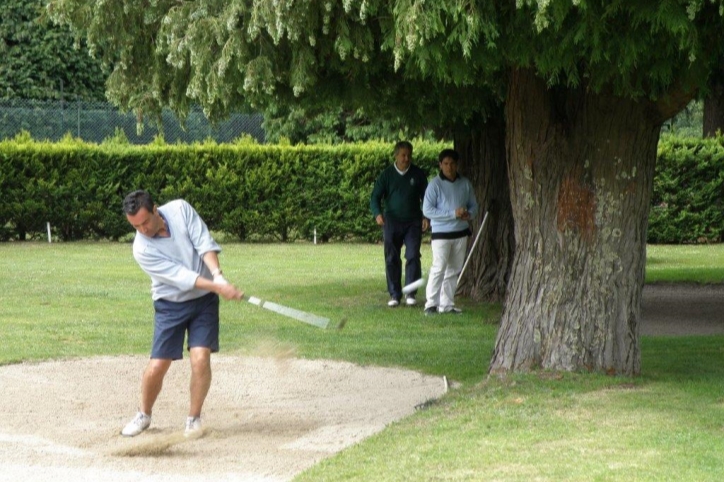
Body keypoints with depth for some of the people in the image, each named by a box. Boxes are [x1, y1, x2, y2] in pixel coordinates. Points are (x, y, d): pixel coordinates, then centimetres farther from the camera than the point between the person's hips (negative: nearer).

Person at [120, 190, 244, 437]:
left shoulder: (180, 209, -13)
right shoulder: (142, 249, -19)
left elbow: (204, 242, -18)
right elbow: (180, 276, -25)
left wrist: (218, 275, -34)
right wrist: (218, 287, -34)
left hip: (204, 299, 1)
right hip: (171, 305, -1)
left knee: (200, 359, -14)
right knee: (157, 366, -5)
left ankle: (194, 419, 4)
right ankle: (144, 415, 22)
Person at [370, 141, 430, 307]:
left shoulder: (418, 174, 3)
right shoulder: (387, 174, 1)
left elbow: (426, 197, 9)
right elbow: (375, 196, 1)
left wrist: (426, 217, -5)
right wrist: (377, 213, -18)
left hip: (413, 222, 0)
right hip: (392, 221, 0)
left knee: (413, 257, -9)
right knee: (392, 259, 2)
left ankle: (410, 294, -5)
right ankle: (394, 295, 8)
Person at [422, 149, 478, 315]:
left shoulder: (465, 183, 5)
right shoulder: (435, 185, -9)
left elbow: (473, 205, 15)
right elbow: (427, 210, -14)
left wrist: (469, 214, -11)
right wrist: (453, 214, -20)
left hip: (460, 233, 5)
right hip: (441, 233, -5)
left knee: (454, 270, 8)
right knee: (439, 268, -11)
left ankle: (447, 304, 15)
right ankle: (431, 304, -6)